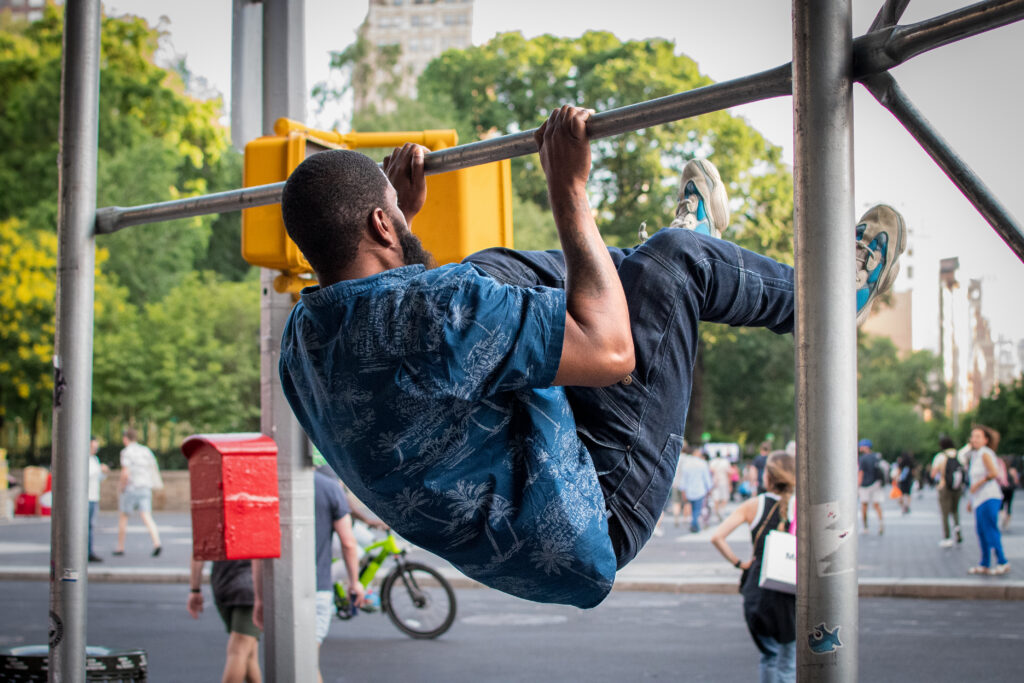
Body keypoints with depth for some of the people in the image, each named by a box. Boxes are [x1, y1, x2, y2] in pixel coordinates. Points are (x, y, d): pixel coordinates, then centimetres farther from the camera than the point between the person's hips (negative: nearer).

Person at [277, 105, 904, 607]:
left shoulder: (302, 338, -5)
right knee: (673, 260, -3)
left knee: (489, 268, 20)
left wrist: (404, 216, 23)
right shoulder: (426, 311, -33)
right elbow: (609, 349, -29)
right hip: (590, 528, -9)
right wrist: (568, 189, -23)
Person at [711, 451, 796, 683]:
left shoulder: (753, 505, -1)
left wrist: (739, 563, 3)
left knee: (769, 655, 23)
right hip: (789, 592, -2)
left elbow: (717, 537, -7)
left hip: (757, 591, 2)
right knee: (788, 663, 7)